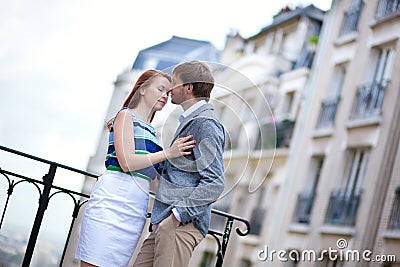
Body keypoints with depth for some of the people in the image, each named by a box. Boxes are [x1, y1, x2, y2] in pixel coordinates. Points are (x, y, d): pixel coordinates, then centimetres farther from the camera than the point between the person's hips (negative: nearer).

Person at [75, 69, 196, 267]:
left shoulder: (150, 131, 23)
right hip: (114, 199, -7)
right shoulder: (126, 115, 3)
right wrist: (168, 153, -11)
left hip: (137, 209, 7)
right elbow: (126, 163, -10)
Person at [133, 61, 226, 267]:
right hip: (164, 221, 9)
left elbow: (214, 183, -17)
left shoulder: (205, 123, -10)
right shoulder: (190, 120, 21)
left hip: (183, 222, -9)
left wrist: (178, 215, -19)